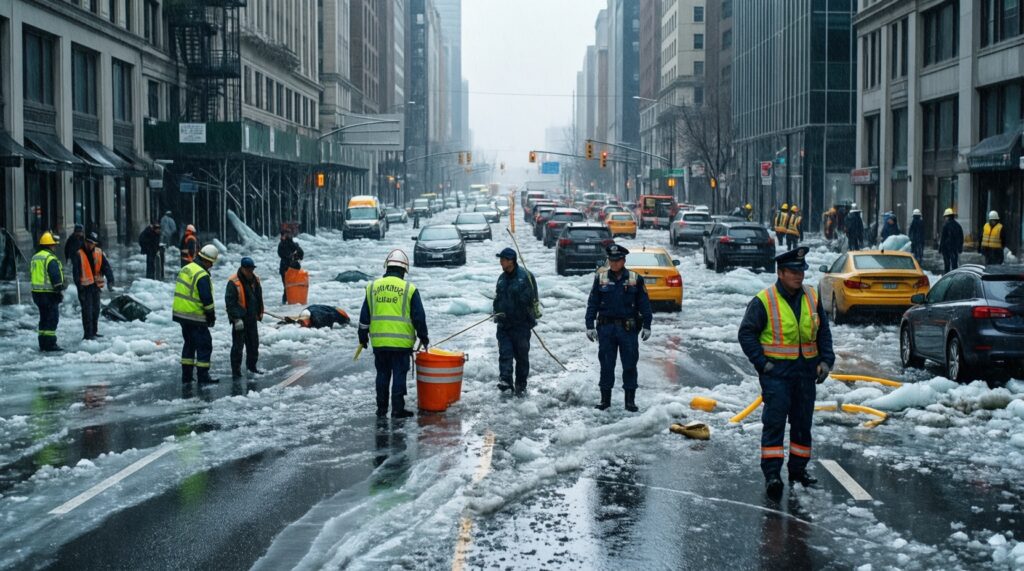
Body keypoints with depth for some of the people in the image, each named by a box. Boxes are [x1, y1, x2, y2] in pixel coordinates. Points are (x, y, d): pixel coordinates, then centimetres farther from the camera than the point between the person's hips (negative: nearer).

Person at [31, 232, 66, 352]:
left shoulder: (35, 258, 15)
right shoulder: (50, 259, -15)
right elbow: (56, 277, -18)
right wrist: (60, 291, -13)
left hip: (37, 292, 9)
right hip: (49, 293, -9)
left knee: (44, 318, 15)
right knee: (52, 318, -5)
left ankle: (43, 344, 17)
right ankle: (50, 344, -8)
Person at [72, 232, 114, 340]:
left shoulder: (99, 253, 4)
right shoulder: (79, 254, -8)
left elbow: (106, 266, -2)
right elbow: (75, 272, -11)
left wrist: (110, 279, -16)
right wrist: (79, 286, -17)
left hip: (96, 285, 5)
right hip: (85, 286, -5)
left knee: (96, 309, 14)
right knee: (87, 310, -8)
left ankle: (94, 331, 25)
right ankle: (88, 334, -5)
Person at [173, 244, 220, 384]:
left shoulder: (186, 269, 10)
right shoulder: (202, 275, -19)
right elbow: (207, 299, -20)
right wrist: (211, 316, -6)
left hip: (180, 313, 9)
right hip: (195, 317, -9)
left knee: (189, 343, 19)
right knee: (205, 345, -1)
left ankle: (186, 375, 21)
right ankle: (203, 376, -2)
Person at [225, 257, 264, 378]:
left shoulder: (255, 279, 5)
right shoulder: (233, 282, -17)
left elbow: (259, 298, 18)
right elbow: (229, 301, -18)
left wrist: (260, 312, 19)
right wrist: (236, 318, -21)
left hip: (252, 318, 7)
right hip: (239, 318, -7)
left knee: (254, 343, 15)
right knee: (238, 345, -4)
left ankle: (251, 366, 30)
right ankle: (236, 370, 3)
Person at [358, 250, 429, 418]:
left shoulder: (373, 286, 5)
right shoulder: (409, 289, -3)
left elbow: (364, 316, 9)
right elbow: (419, 316, -1)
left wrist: (363, 336, 19)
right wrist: (423, 336, 11)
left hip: (379, 341, 3)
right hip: (401, 341, -3)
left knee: (382, 374, 13)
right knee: (399, 374, 3)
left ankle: (381, 409, 17)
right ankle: (397, 409, 4)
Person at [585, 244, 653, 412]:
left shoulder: (635, 279, 1)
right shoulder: (601, 278, 3)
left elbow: (644, 303, 4)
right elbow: (592, 303, 4)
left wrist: (646, 326, 1)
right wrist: (590, 325, -2)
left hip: (628, 328, -1)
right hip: (606, 327, 1)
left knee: (630, 364, 2)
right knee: (606, 365, 5)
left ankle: (630, 399, 11)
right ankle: (605, 399, 14)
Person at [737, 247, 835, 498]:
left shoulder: (812, 298, 7)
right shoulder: (764, 301, -9)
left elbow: (824, 332, 16)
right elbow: (746, 333, -5)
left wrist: (826, 360, 4)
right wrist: (761, 363, -12)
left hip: (806, 371, 5)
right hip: (776, 371, -5)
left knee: (803, 421, 11)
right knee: (774, 421, -8)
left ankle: (798, 468, 23)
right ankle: (772, 473, -7)